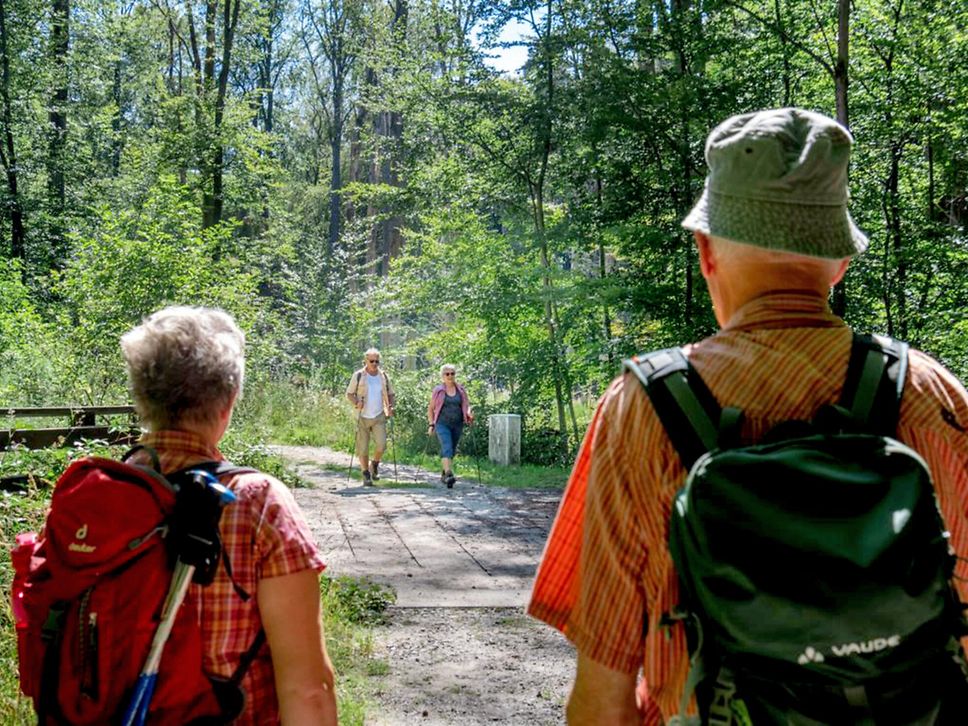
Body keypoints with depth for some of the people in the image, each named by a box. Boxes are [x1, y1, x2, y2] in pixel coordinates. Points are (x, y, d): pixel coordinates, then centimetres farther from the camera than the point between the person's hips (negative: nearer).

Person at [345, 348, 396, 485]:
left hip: (379, 417, 1)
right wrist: (356, 403, -16)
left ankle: (375, 465, 12)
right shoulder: (358, 376, -1)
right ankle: (366, 475, 15)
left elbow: (391, 394, 18)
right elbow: (349, 394, 3)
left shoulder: (383, 376, 8)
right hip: (362, 417, -1)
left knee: (381, 444, -16)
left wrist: (390, 406, 0)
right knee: (362, 448, 0)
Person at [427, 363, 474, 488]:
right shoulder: (438, 390, 2)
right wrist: (431, 424, 0)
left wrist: (469, 414, -9)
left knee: (452, 450, 10)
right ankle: (449, 474, -31)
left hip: (457, 425, 4)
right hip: (442, 424, -3)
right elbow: (431, 408, 7)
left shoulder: (461, 390, 9)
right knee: (447, 448, -20)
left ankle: (443, 474, 26)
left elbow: (466, 406, 12)